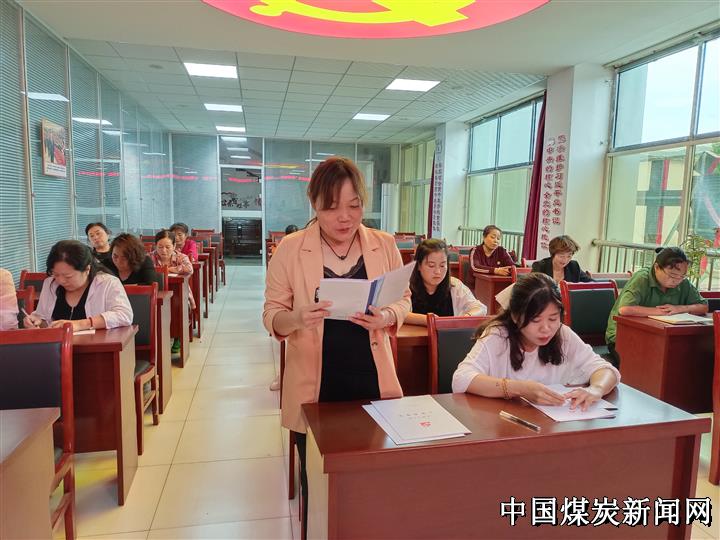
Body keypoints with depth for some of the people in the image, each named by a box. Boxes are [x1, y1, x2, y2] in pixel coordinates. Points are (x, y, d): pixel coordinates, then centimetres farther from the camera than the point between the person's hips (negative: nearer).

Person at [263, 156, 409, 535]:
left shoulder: (384, 245, -1)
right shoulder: (290, 250, -7)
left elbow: (404, 300, 7)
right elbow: (271, 314, -2)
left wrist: (386, 317, -16)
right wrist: (297, 319, -25)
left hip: (371, 382, 2)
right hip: (315, 387, -1)